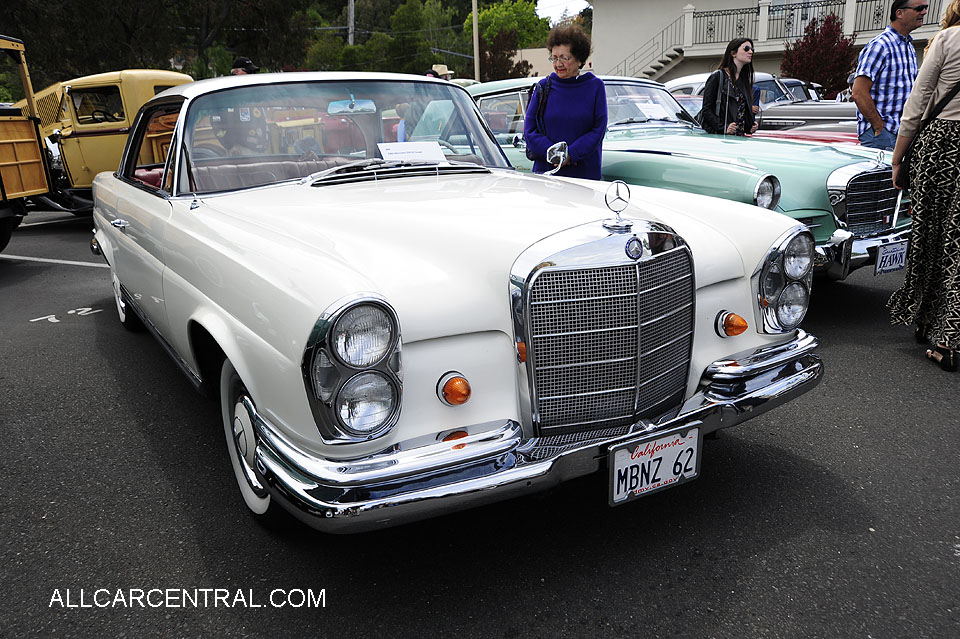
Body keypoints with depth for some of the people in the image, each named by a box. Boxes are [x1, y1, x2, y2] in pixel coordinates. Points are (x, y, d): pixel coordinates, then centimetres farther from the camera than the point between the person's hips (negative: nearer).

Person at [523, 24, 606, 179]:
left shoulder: (595, 86, 4)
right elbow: (529, 129, 3)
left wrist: (570, 154, -14)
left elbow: (599, 129, -1)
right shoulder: (543, 87, 6)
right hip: (546, 170, 1)